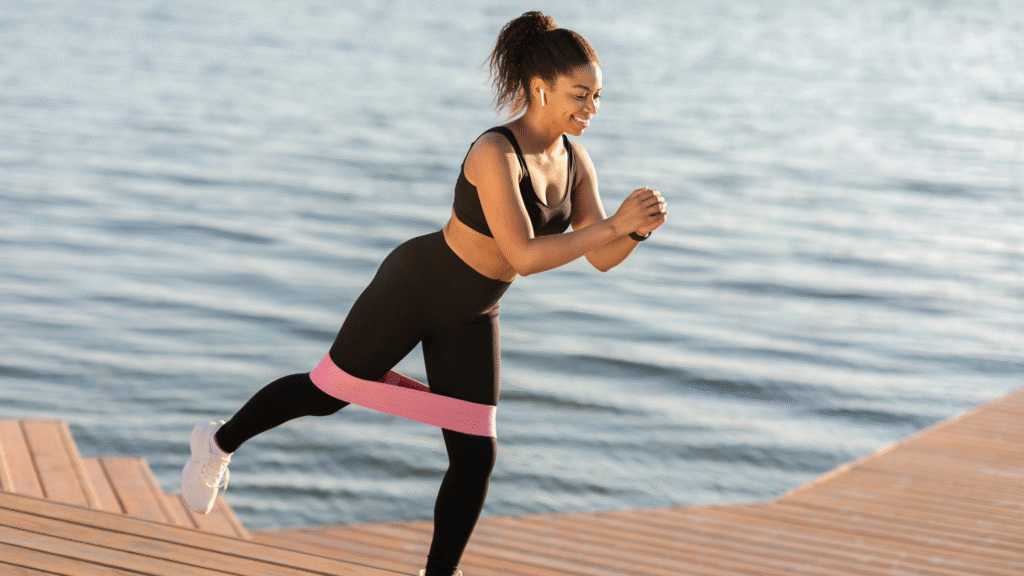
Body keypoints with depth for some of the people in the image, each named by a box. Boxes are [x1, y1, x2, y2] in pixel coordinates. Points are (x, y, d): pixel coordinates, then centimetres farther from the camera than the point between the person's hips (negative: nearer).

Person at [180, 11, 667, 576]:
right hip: (415, 289, -6)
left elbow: (602, 259, -5)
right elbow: (524, 256, -36)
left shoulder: (575, 159, -6)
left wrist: (637, 228, -25)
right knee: (327, 391, 12)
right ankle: (218, 442, 40)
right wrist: (614, 224, -37)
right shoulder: (494, 153, -30)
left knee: (475, 455, 1)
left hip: (469, 316, 6)